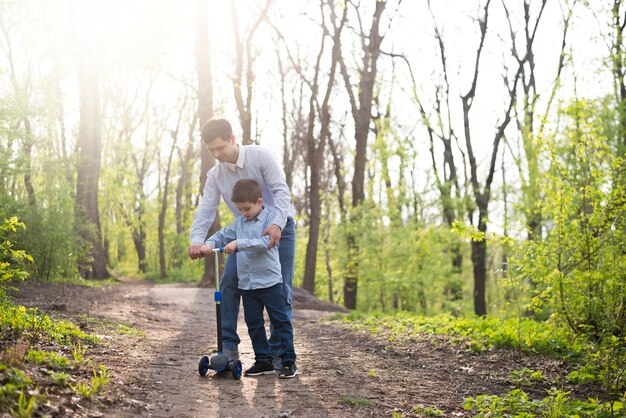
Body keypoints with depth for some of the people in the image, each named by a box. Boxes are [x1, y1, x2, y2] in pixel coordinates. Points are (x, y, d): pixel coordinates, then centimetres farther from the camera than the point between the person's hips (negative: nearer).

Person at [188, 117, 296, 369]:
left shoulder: (260, 156, -19)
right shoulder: (215, 175, -6)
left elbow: (281, 190, -25)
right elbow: (205, 210, -13)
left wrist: (277, 223, -40)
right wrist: (197, 240, -31)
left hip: (279, 227, -4)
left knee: (281, 290, -6)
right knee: (229, 283, -10)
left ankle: (278, 350, 3)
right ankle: (229, 346, -3)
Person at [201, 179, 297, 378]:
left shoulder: (270, 219, -8)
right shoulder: (239, 223, 10)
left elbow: (265, 242, -22)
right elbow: (222, 235, 12)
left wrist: (239, 243, -29)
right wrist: (209, 244, -10)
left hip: (270, 282, -6)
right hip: (246, 284, 6)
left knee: (280, 321, -1)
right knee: (253, 324, 10)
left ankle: (289, 361, 5)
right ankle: (263, 361, 19)